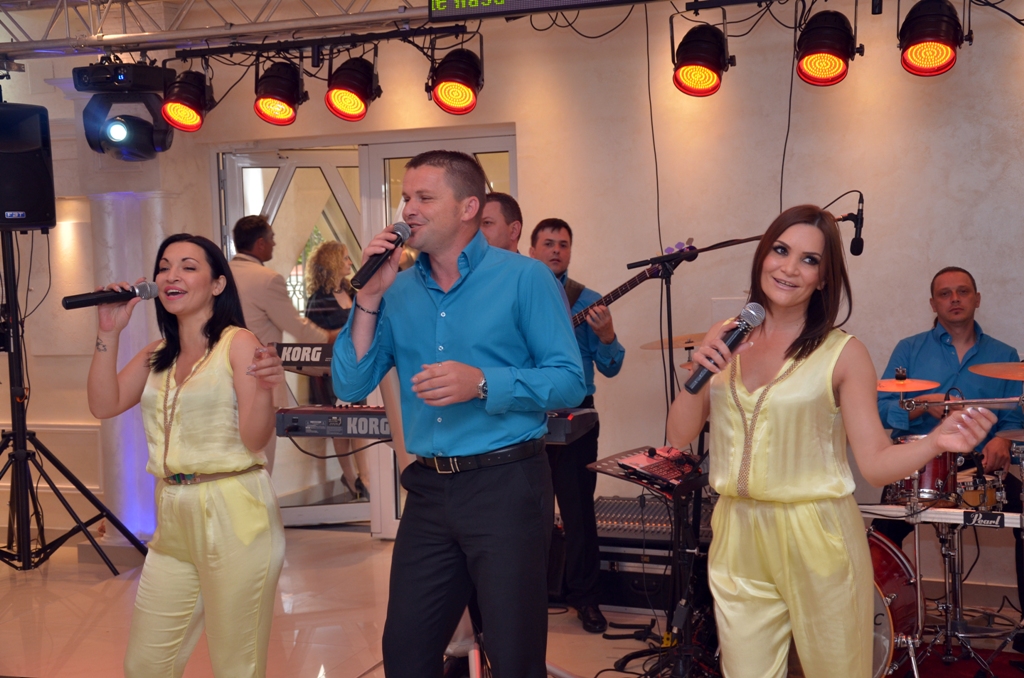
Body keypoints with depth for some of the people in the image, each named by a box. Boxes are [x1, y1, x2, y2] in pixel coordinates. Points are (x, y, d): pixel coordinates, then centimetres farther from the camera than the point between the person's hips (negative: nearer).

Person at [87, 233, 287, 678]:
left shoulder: (238, 343, -6)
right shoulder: (156, 356, 13)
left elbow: (255, 439, -13)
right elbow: (103, 405, 1)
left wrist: (264, 387, -32)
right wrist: (108, 334, -3)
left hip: (234, 518, -6)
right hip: (173, 519, 7)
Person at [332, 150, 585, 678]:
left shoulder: (524, 278, -6)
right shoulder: (397, 290, 7)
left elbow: (570, 381, -11)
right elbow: (351, 387, 2)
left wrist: (483, 384, -23)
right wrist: (369, 298, -7)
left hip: (507, 484, -5)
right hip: (428, 490, 5)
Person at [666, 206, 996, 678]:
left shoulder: (843, 355, -7)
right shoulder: (727, 342, 4)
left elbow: (876, 463, -10)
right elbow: (679, 437, 3)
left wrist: (935, 441, -28)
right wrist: (697, 372, -12)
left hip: (817, 544, -3)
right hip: (739, 542, 3)